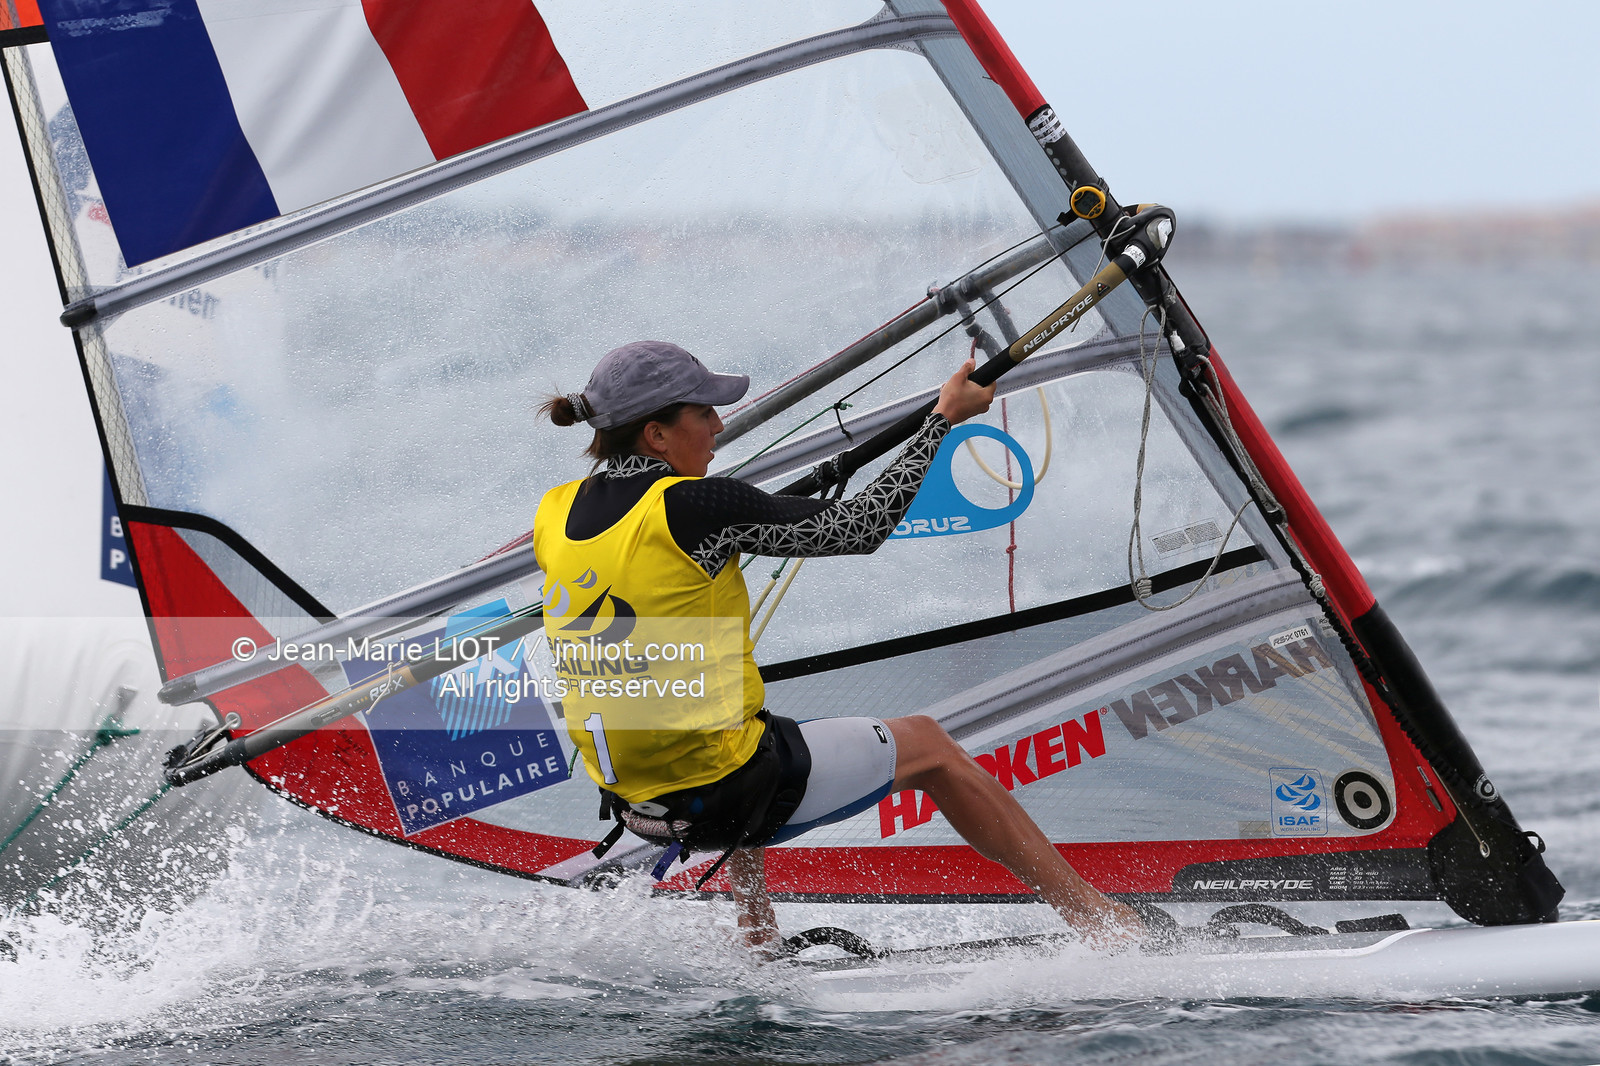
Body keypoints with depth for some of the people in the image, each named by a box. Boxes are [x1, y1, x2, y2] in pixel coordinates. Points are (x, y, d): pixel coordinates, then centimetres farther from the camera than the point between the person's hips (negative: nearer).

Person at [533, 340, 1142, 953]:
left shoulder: (553, 514, -1)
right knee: (926, 744, 17)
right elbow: (856, 529, -12)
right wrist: (943, 419, -1)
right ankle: (1097, 919, 23)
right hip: (732, 796, -7)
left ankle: (758, 939, 41)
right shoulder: (694, 507, -20)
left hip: (634, 802, 7)